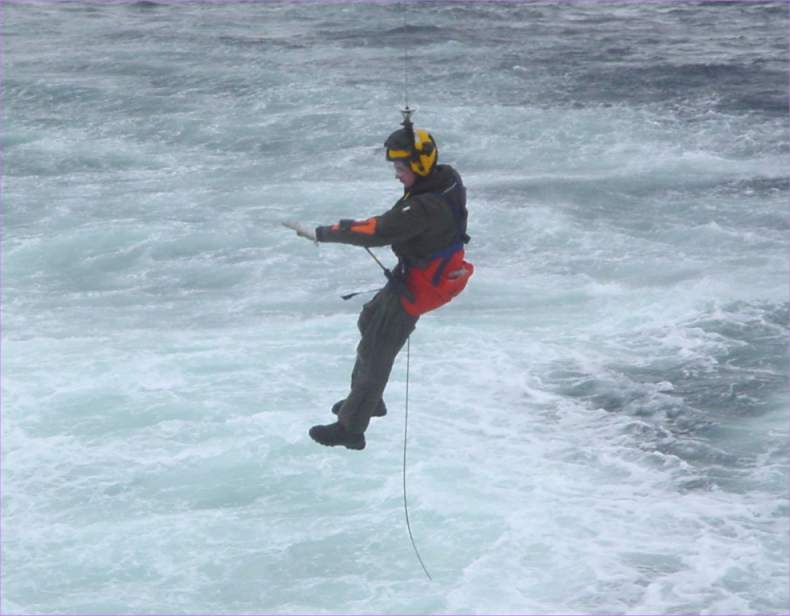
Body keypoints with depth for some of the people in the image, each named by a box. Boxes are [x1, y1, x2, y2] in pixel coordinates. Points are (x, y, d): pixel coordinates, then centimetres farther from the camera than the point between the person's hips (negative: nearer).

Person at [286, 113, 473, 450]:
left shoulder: (425, 207, -35)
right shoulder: (447, 178, -7)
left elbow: (377, 232, -36)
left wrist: (324, 233, -29)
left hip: (416, 286, -10)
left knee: (375, 354, -1)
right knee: (370, 320, 27)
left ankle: (350, 429, 9)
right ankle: (366, 400, 42)